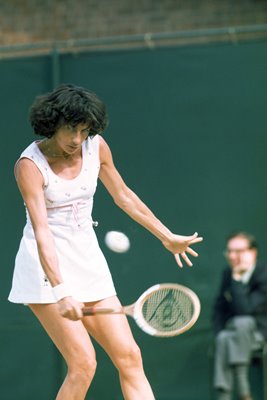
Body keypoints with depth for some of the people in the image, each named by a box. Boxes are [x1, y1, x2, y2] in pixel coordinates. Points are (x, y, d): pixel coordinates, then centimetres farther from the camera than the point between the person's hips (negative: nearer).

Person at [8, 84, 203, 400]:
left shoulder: (96, 147, 0)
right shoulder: (30, 165, -16)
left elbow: (123, 196, 16)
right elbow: (41, 232, -26)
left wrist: (168, 238, 22)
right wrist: (61, 293, -36)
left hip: (88, 261, 6)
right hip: (47, 268, -6)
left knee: (129, 358, -3)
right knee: (83, 364, -16)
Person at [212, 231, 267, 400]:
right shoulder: (228, 273, 3)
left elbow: (243, 309, -28)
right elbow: (219, 308, 12)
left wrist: (237, 278, -27)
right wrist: (220, 333, -5)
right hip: (234, 330, 5)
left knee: (242, 322, -38)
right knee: (224, 339, -31)